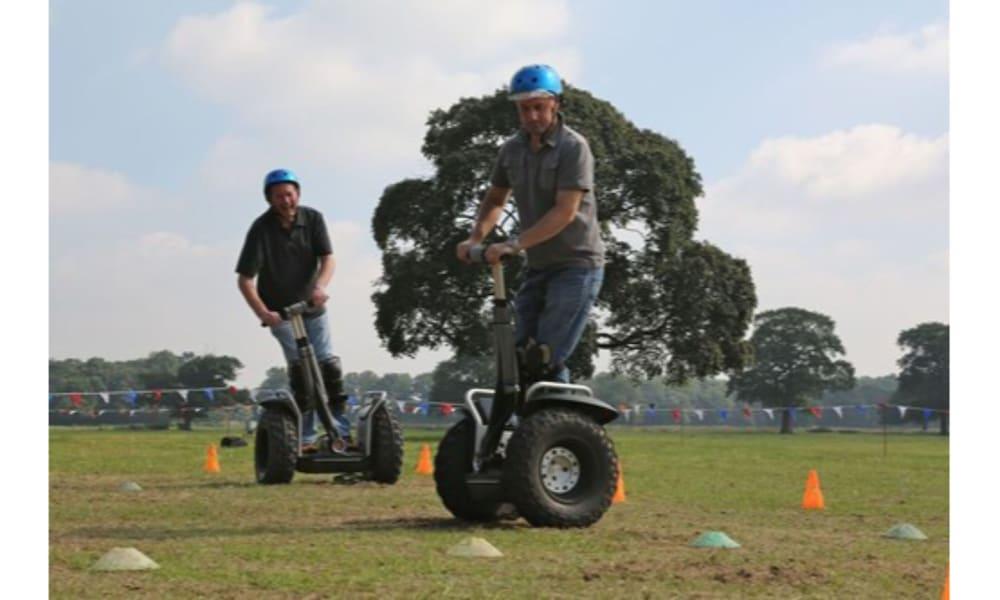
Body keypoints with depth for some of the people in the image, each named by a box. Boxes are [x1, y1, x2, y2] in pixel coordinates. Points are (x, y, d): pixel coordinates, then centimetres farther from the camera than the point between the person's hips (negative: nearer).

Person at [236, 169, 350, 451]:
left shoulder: (313, 219, -6)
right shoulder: (261, 229, -16)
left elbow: (328, 258, -13)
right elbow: (244, 279, -18)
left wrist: (320, 286, -34)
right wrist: (262, 313, -31)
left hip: (312, 306, 4)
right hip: (279, 311, -3)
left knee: (330, 365, -3)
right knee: (300, 366, -16)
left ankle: (341, 432, 3)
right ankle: (305, 437, -13)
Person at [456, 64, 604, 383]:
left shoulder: (573, 147, -14)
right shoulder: (512, 150, 6)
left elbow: (565, 212, -22)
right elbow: (495, 199, 19)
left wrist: (514, 244, -29)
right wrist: (475, 238, 0)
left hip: (576, 264, -7)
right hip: (538, 267, 7)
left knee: (547, 359, -14)